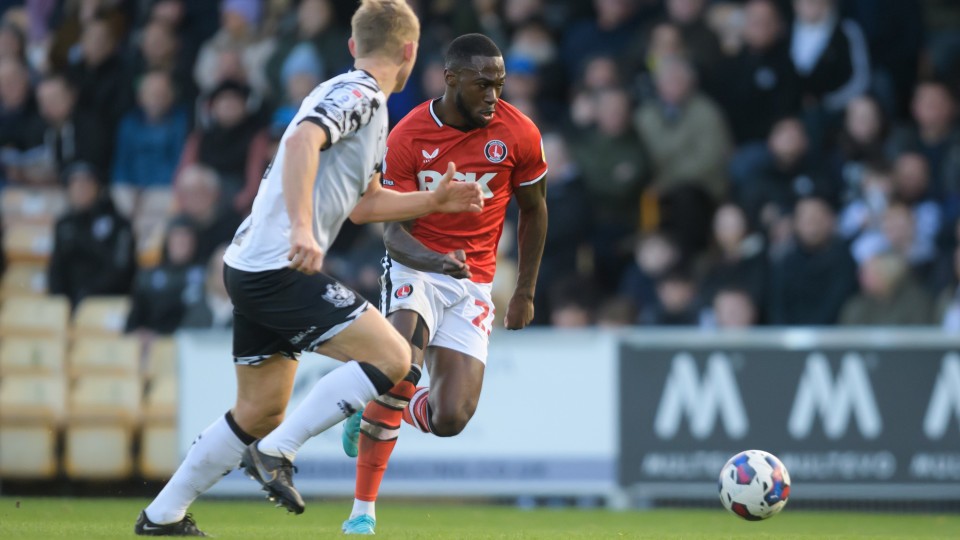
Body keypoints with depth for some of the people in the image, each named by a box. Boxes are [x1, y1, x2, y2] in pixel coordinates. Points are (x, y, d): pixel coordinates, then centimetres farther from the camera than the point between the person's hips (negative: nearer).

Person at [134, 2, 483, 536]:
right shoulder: (359, 94, -10)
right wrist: (300, 227, -36)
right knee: (391, 356, -13)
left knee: (262, 411, 16)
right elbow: (303, 140, -28)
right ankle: (277, 453, -14)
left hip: (254, 268, 10)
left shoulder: (364, 104, 22)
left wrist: (435, 201, 27)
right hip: (281, 269, -10)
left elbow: (362, 203, 31)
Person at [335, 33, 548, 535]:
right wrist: (437, 261, -34)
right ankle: (363, 507, -19)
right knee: (404, 365, -32)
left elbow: (533, 210, 9)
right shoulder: (407, 137, -12)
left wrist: (525, 292, 10)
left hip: (473, 280, 2)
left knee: (449, 420, -11)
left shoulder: (519, 135, -8)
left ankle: (380, 408, 27)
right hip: (416, 265, -2)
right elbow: (393, 232, -13)